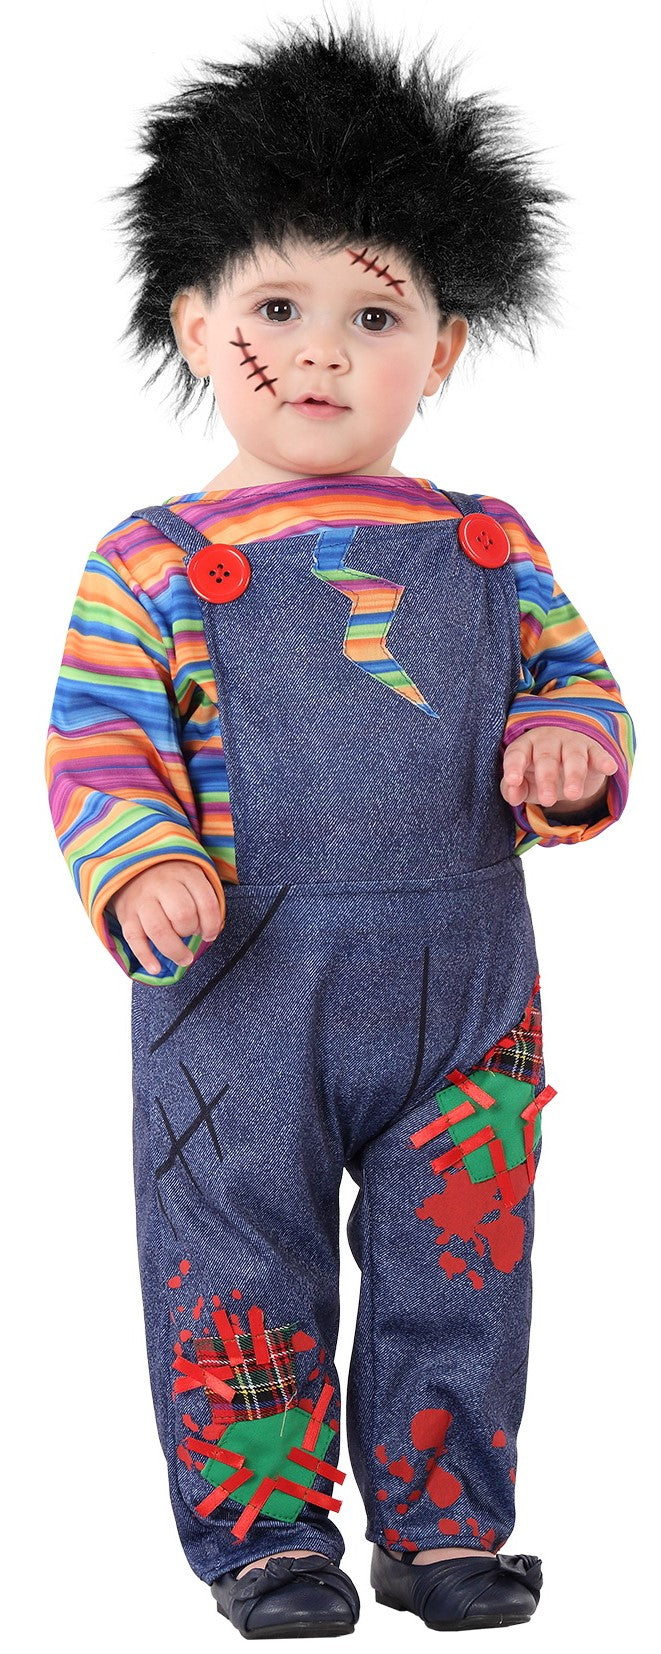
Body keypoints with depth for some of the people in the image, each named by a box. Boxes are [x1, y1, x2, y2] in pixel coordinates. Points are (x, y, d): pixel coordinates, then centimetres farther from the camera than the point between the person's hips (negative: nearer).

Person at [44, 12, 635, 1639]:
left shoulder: (487, 550, 7)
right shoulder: (161, 562, -3)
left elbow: (577, 682, 13)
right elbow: (98, 743, -5)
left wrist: (568, 747, -10)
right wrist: (144, 865, -22)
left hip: (460, 979, 3)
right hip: (239, 988, -2)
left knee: (459, 1264, 8)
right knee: (245, 1262, 5)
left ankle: (442, 1519, 23)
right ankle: (265, 1521, 20)